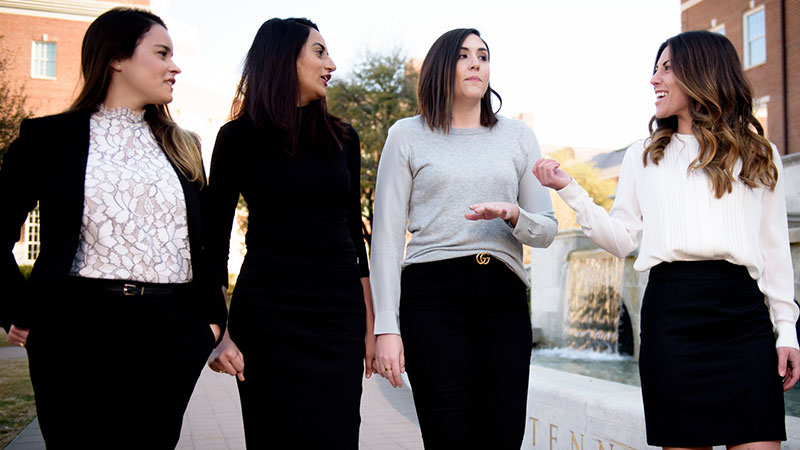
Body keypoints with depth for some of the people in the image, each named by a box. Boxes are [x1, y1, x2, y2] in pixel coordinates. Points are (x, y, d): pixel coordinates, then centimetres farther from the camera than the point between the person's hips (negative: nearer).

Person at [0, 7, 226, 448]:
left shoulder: (182, 147, 16)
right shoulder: (47, 136, 4)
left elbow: (204, 241, 17)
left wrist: (212, 316, 8)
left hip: (169, 334, 3)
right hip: (78, 329, -3)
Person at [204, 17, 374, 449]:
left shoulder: (342, 137, 11)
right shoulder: (240, 136, 1)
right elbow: (215, 239, 0)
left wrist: (370, 325, 11)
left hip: (339, 316, 3)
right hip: (267, 313, -3)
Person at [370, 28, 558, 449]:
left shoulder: (518, 136, 16)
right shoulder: (408, 135, 8)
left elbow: (546, 230, 16)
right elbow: (386, 236, 4)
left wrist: (513, 214, -8)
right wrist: (386, 327, -5)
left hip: (503, 295, 3)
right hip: (432, 293, -3)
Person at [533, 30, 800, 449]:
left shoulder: (759, 155, 14)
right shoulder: (644, 156, 16)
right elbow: (621, 239, 10)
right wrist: (569, 189, 2)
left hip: (743, 309, 0)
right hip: (670, 310, 0)